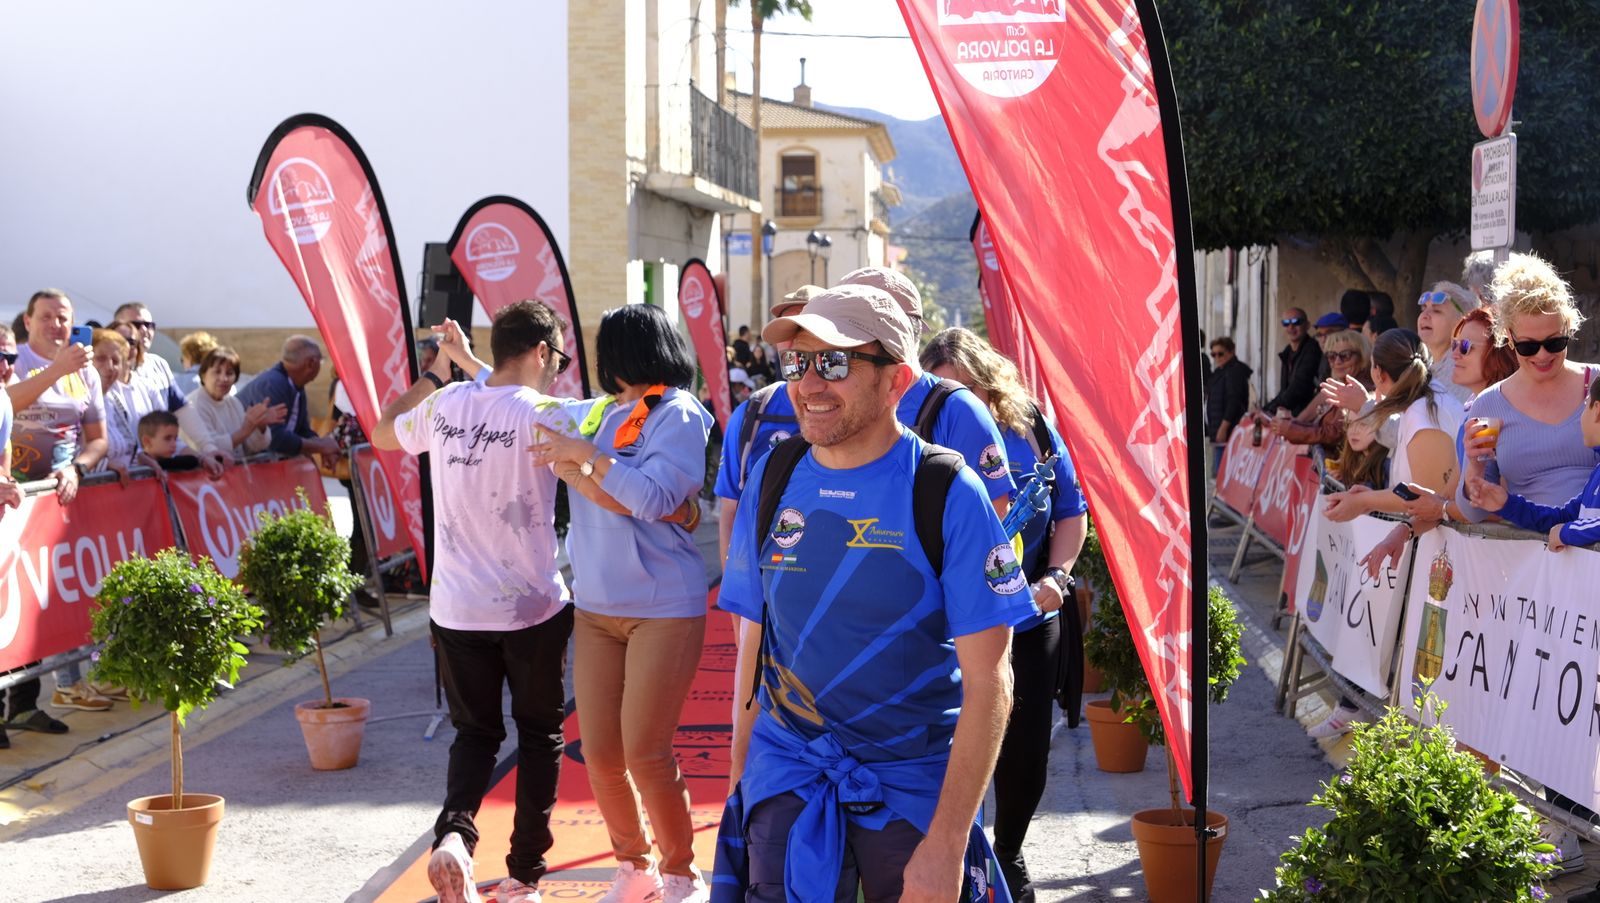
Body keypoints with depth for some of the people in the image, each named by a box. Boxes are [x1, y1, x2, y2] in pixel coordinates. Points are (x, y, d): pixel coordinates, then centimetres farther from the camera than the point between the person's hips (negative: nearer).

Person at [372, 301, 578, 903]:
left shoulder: (444, 406, 0)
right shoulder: (541, 413, -14)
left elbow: (383, 434, 19)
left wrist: (436, 371, 24)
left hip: (456, 608, 4)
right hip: (533, 607, -3)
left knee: (474, 732, 17)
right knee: (539, 735, 14)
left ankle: (454, 831, -11)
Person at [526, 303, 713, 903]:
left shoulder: (678, 415, -11)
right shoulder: (594, 414, 10)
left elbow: (654, 498, -24)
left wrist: (584, 455, -17)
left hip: (664, 610, -7)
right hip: (595, 608, 7)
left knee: (645, 753, -6)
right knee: (599, 753, 6)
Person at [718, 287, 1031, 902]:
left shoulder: (947, 493, -13)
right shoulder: (774, 478, 0)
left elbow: (987, 683, -14)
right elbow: (753, 638, 9)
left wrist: (946, 842, -18)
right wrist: (738, 779, 5)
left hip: (915, 784, -3)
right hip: (786, 778, 3)